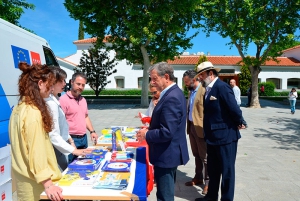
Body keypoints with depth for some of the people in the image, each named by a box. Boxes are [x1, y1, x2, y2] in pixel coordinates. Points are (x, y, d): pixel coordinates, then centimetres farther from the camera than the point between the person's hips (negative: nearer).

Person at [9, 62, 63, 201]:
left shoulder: (19, 108, 5)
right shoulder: (33, 113, -22)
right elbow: (36, 151, -24)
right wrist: (47, 185, -22)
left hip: (23, 176, 8)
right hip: (33, 181, -8)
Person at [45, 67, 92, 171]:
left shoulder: (55, 100, 7)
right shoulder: (50, 103, -22)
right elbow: (53, 136, -25)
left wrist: (69, 138, 16)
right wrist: (73, 150, -24)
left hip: (60, 149, 9)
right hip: (56, 150, -9)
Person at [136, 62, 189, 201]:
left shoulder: (171, 98, -25)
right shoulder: (174, 92, 8)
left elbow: (166, 132, -29)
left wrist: (146, 135, -14)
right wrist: (150, 129, 7)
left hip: (166, 154, -10)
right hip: (170, 153, 10)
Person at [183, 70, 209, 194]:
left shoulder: (204, 91, -16)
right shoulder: (191, 92, 12)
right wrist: (188, 125, 16)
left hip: (201, 128, -8)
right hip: (191, 127, 8)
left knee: (205, 156, 4)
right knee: (196, 155, 19)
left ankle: (208, 182, 18)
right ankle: (198, 178, 33)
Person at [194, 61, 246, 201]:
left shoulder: (222, 87, -18)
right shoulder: (208, 89, 10)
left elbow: (234, 109, -20)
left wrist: (239, 124, -5)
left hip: (225, 136, -9)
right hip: (213, 136, 9)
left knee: (226, 170, 8)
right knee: (212, 169, 21)